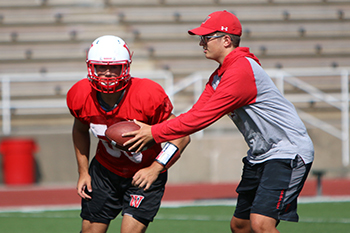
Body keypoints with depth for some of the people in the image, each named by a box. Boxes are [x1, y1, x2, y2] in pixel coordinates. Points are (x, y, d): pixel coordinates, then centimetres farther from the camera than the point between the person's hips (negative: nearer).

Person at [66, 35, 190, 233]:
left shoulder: (147, 96, -29)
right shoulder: (81, 96, -15)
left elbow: (181, 137, -20)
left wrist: (155, 169, -32)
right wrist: (83, 171, 5)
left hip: (145, 174, -4)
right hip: (105, 170, 4)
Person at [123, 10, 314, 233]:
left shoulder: (241, 71, -22)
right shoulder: (219, 76, 11)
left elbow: (202, 117, -22)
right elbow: (196, 113, 5)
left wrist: (155, 133, -17)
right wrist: (152, 129, -8)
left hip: (288, 152, -11)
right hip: (260, 156, 11)